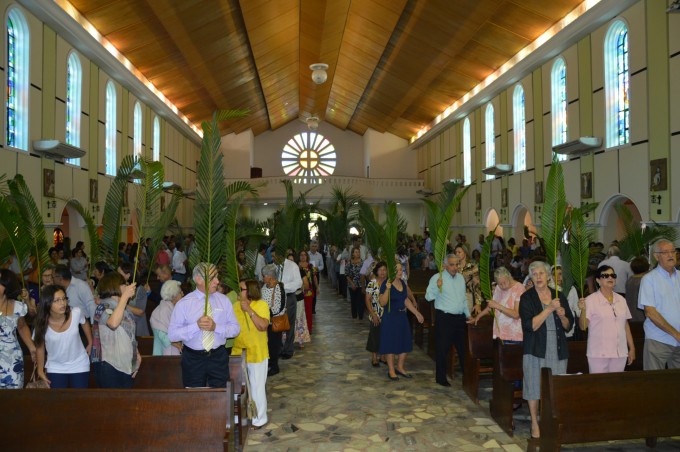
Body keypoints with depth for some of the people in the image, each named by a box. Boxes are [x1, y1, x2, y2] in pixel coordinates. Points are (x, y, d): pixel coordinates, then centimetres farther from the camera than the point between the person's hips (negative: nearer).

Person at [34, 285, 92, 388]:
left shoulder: (76, 313, -22)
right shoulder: (43, 323, -20)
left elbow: (85, 324, 2)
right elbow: (40, 346, -2)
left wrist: (90, 343, 12)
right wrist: (40, 370, 5)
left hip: (79, 365, 0)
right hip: (55, 368, 0)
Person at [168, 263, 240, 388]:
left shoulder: (223, 300, 3)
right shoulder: (184, 304, -5)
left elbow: (235, 328, 1)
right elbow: (172, 335, -10)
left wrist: (216, 327, -15)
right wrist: (196, 326, -22)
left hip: (218, 358, 2)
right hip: (193, 359, -2)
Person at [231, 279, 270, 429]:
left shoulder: (262, 305, -11)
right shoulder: (236, 306, 3)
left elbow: (263, 326, -24)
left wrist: (249, 310, -27)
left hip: (257, 354, -5)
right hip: (238, 352, 5)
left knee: (257, 387, 4)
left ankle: (259, 419, 21)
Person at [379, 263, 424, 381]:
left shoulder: (402, 283, 7)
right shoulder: (386, 284, -15)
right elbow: (382, 303, -21)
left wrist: (417, 313, 14)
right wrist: (387, 289, -33)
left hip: (402, 316, 7)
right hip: (390, 317, -7)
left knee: (405, 343, 11)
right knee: (391, 344, 2)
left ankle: (400, 367, 28)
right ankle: (391, 370, 15)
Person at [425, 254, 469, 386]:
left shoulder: (461, 278, 12)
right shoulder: (437, 278, -9)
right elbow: (428, 297, -18)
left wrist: (468, 315, 21)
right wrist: (437, 287, -33)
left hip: (459, 318, 6)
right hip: (444, 318, -6)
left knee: (463, 347, 14)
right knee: (442, 349, 1)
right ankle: (441, 378, 14)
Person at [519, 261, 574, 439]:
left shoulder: (559, 296, 8)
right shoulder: (527, 297, -3)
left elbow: (569, 326, 12)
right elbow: (531, 325, -15)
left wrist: (562, 315, -9)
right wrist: (550, 308, -18)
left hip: (557, 350, 3)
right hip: (536, 349, -3)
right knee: (534, 385, 2)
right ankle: (535, 423, 16)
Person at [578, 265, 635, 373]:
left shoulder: (621, 300, 11)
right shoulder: (591, 300, -6)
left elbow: (626, 325, 16)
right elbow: (583, 327, -9)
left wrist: (632, 348, 15)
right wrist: (583, 310, -25)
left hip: (620, 353, 5)